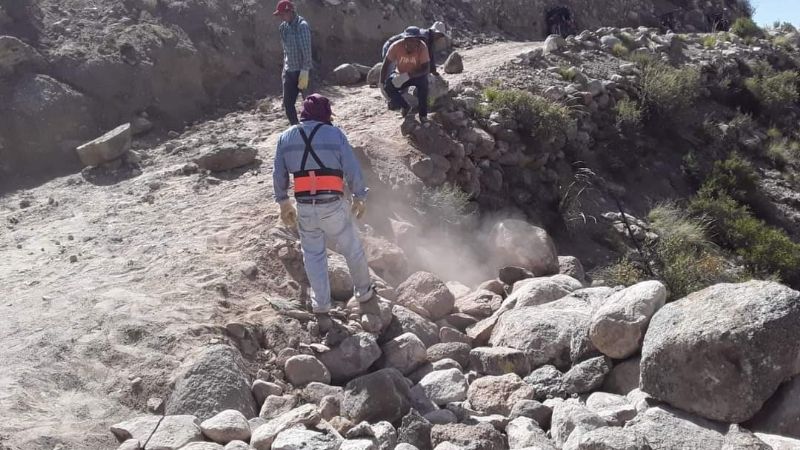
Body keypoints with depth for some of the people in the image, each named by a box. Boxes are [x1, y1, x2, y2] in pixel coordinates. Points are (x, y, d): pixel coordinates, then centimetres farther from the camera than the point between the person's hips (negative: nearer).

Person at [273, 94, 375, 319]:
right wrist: (360, 197, 7)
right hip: (333, 205, -3)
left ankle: (321, 305, 23)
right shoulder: (335, 134, -4)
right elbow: (352, 169, -4)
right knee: (352, 249, 17)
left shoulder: (285, 137, 7)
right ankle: (364, 291, 33)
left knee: (313, 255, 16)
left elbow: (279, 175, 12)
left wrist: (283, 203, 22)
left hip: (304, 207, 3)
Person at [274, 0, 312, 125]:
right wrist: (285, 68, 15)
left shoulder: (301, 26, -15)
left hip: (301, 71, -7)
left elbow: (306, 50, -19)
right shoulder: (284, 26, 8)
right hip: (289, 71, 7)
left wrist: (305, 72, -23)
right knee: (288, 104, 7)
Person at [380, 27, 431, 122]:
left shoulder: (422, 47, -26)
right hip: (400, 74, 2)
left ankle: (423, 115, -20)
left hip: (417, 75, -2)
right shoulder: (396, 46, -23)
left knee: (423, 82, -34)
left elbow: (426, 69, -30)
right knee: (388, 86, -26)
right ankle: (405, 107, -2)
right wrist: (383, 84, -21)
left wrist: (407, 76, -41)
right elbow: (386, 65, -14)